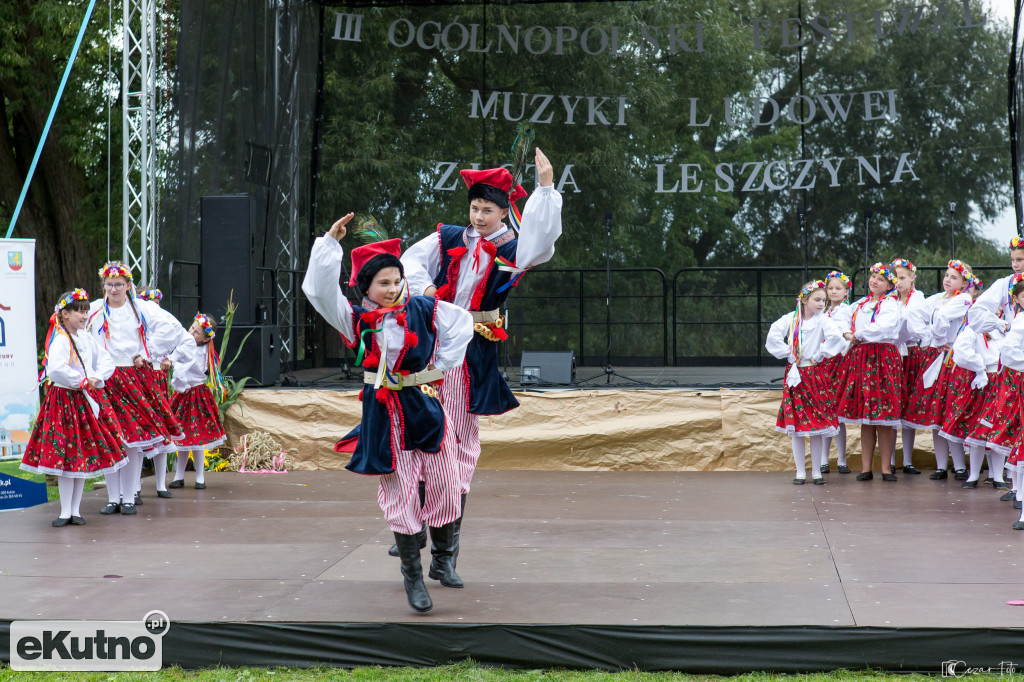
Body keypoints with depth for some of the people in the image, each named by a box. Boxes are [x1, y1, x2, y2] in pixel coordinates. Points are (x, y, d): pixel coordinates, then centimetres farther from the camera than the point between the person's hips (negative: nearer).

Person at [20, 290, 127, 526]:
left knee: (85, 456, 8)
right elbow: (55, 369, -27)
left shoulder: (87, 339, 10)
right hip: (65, 398, -7)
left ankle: (75, 509, 14)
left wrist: (96, 378, -8)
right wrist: (82, 381, -18)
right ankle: (65, 512, 2)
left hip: (88, 400, 7)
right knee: (66, 457, -4)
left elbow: (106, 362, 12)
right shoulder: (59, 340, -12)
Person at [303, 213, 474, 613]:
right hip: (384, 412, -2)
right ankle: (412, 576, 8)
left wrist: (440, 367, 7)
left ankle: (442, 560, 25)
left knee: (444, 483, 4)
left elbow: (462, 323, 10)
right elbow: (320, 291, -14)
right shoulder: (356, 320, -3)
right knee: (399, 492, -2)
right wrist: (330, 243, -17)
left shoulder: (423, 310, 1)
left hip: (425, 402, 2)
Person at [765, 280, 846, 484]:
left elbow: (836, 336, -19)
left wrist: (819, 355, -14)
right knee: (796, 424, 2)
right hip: (795, 374, 1)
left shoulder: (822, 320, -1)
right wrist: (789, 354, -8)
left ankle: (816, 471, 9)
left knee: (818, 425, 1)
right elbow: (773, 337, -7)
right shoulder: (790, 319, 2)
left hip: (816, 374, -1)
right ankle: (800, 471, 9)